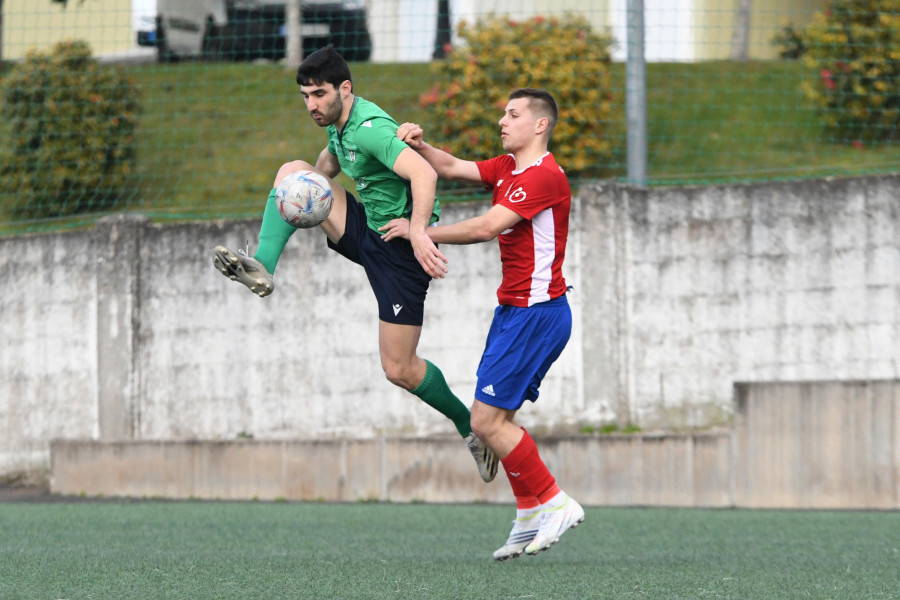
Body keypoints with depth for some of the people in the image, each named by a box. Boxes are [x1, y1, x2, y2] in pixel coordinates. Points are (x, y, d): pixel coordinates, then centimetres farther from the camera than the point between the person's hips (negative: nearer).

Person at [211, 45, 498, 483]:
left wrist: (418, 232, -54)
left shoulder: (370, 128, -26)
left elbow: (424, 174, -40)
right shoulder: (339, 123, 4)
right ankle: (263, 269, -14)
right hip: (367, 229, 9)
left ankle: (472, 426, 16)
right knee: (293, 172, -7)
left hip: (400, 247, -9)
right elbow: (327, 167, 25)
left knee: (399, 370, -5)